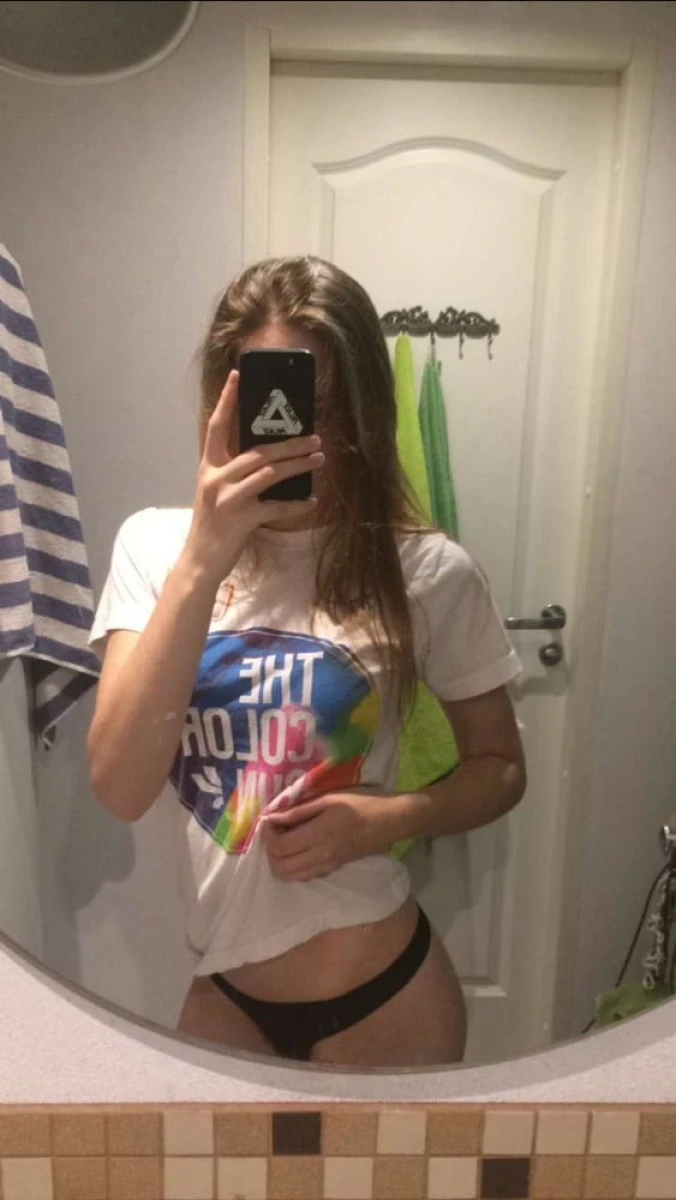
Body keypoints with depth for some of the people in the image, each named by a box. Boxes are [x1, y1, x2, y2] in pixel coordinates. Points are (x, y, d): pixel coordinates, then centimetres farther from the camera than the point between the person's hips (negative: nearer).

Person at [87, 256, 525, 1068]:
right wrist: (202, 562, -29)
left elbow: (500, 768, -1)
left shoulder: (426, 572, -14)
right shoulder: (155, 545, -10)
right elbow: (120, 789, -20)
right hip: (221, 989, 2)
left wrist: (393, 817, -21)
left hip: (381, 993, -1)